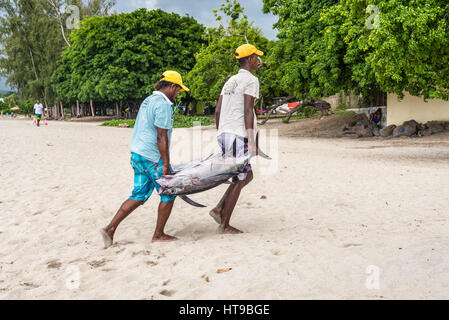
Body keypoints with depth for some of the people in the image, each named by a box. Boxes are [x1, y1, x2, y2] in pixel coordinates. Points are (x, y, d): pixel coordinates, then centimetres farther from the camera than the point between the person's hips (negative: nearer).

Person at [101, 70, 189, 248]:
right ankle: (158, 234, 14)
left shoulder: (148, 101, 17)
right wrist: (166, 164, -17)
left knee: (139, 196, 12)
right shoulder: (163, 105, -14)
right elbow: (161, 137, -19)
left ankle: (110, 228, 8)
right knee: (168, 194, 5)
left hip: (137, 155, 9)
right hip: (152, 158, -9)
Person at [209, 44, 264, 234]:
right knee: (239, 180, 0)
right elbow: (248, 111, -15)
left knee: (247, 175, 17)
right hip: (238, 135, -9)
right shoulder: (251, 80, -6)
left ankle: (219, 209, 11)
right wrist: (251, 141, -16)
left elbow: (218, 110, 17)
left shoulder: (231, 81, 20)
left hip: (224, 134, 9)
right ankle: (224, 225, 4)